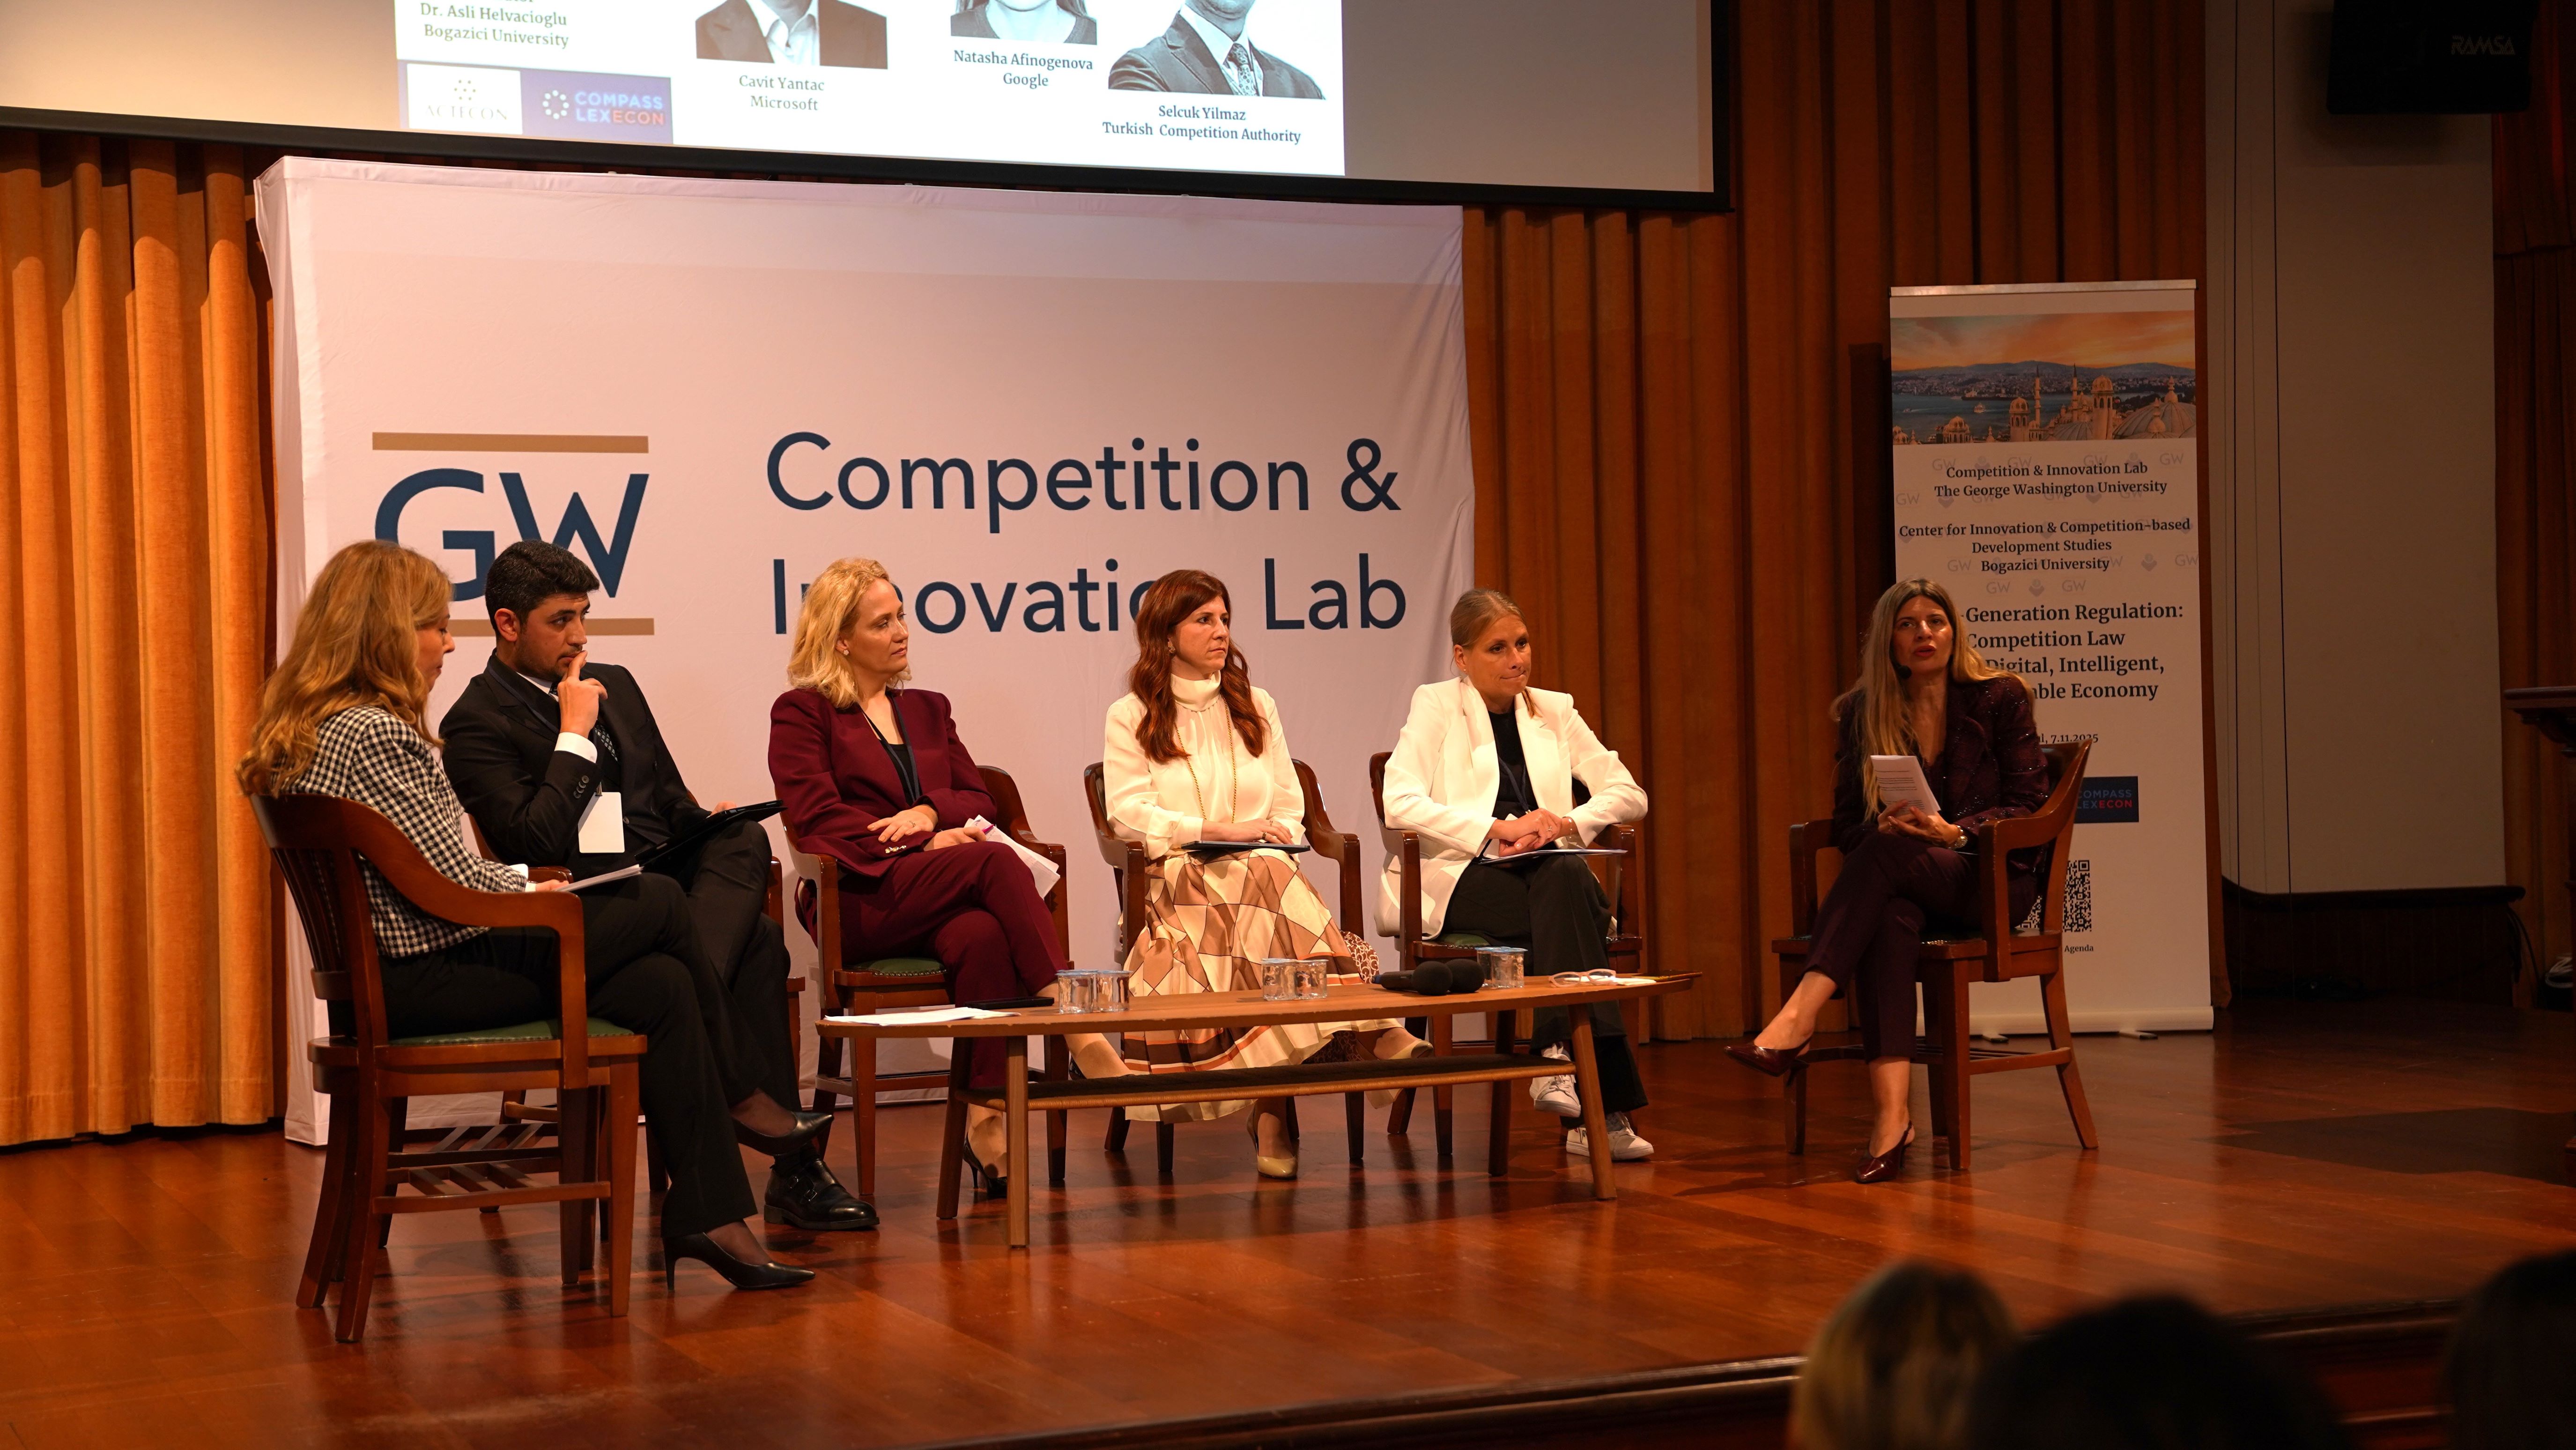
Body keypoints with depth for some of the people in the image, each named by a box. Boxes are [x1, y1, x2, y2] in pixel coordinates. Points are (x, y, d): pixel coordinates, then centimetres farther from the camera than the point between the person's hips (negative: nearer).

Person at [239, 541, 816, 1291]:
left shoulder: (315, 725, 13)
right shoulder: (373, 734, -20)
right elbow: (452, 885, -19)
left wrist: (520, 884, 11)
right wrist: (534, 891, 1)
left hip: (395, 968, 10)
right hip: (425, 981, -10)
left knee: (661, 983, 3)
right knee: (658, 903, -2)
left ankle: (706, 1218, 3)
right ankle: (735, 1097, 19)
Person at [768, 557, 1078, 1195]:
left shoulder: (928, 709, 28)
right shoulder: (801, 713, 10)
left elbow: (980, 798, 19)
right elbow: (819, 820, -3)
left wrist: (930, 811, -5)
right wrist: (926, 846, -11)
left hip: (941, 898, 4)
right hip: (861, 901, -4)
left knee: (982, 936, -35)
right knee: (994, 863, -33)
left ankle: (988, 1119, -41)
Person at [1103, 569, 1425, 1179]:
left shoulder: (1256, 707, 24)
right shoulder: (1130, 718, 11)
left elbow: (1289, 808, 19)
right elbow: (1129, 813, -3)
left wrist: (1275, 837, -5)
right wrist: (1213, 831, -15)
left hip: (1261, 870, 3)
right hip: (1175, 880, -3)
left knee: (1268, 876, -38)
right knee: (1266, 880, -39)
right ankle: (1370, 1029, -49)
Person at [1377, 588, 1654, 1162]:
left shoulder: (1555, 710, 17)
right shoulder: (1436, 706, 5)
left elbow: (1630, 795, 10)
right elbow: (1400, 804, -11)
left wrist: (1567, 822, -11)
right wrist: (1497, 829, -22)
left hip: (1548, 877, 4)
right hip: (1458, 880, -3)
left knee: (1569, 879, -35)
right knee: (1569, 906, -34)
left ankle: (1559, 1061, -40)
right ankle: (1600, 1108, -40)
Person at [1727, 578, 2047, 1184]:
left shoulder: (2000, 697, 2)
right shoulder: (1862, 713, 9)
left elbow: (2030, 804, -3)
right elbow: (1848, 825, 9)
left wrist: (1952, 833, -19)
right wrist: (1886, 826, -15)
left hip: (1993, 878, -2)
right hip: (1901, 880, 2)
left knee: (1886, 852, -34)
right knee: (1891, 913, -38)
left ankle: (1797, 1020, -45)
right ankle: (1892, 1111, -50)